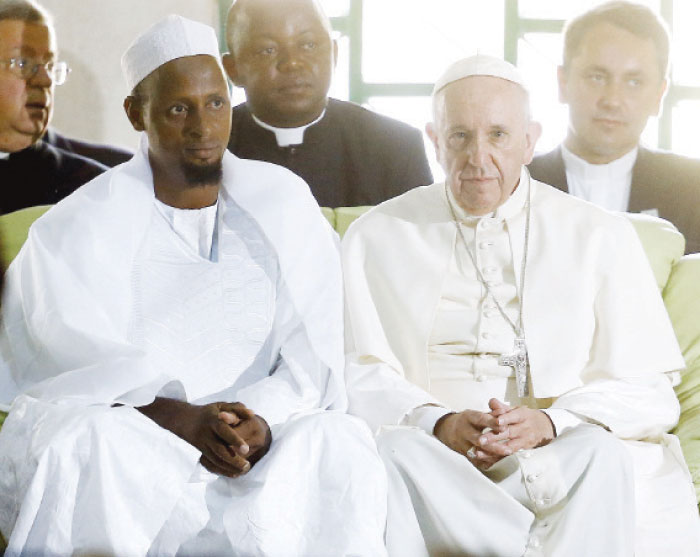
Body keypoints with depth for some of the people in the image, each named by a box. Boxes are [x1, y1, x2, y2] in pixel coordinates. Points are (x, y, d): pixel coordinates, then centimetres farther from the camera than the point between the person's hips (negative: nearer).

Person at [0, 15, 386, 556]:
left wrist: (262, 422, -20)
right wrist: (180, 418, -25)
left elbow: (313, 360, 1)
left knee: (340, 445, -28)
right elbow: (70, 366, -9)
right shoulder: (79, 227, 2)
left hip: (257, 434, 2)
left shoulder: (283, 204, 8)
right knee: (92, 442, -36)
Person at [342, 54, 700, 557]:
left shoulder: (603, 237, 12)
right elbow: (358, 377, 5)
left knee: (602, 452, -35)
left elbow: (648, 392, 5)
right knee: (392, 449, -33)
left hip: (567, 459, -1)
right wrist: (438, 423, -15)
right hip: (440, 467, 1)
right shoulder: (378, 238, 14)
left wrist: (550, 422, -14)